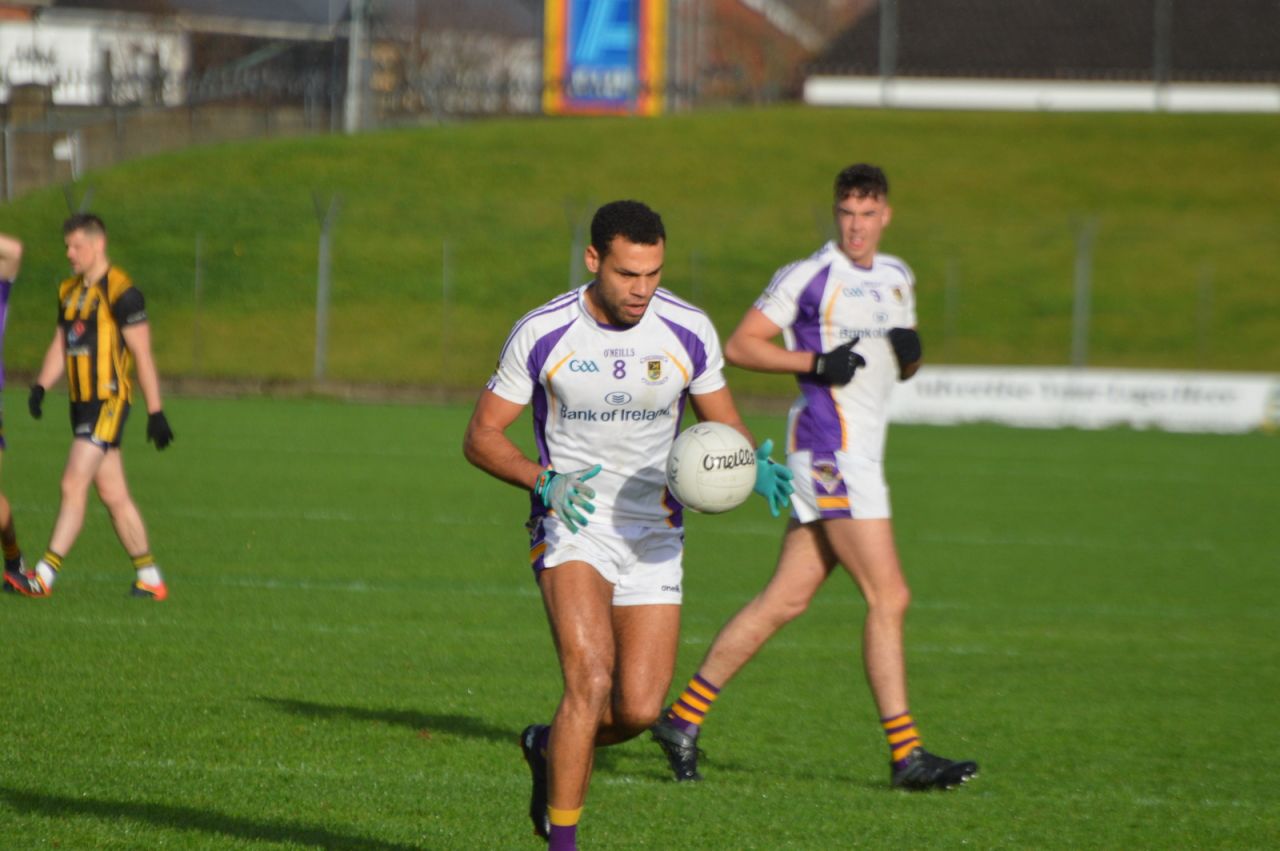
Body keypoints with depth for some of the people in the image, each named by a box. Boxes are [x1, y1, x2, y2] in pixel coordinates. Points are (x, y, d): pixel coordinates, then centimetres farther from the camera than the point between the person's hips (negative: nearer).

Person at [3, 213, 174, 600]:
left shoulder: (121, 292, -11)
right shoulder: (69, 292, 15)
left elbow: (143, 355, -11)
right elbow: (60, 346, 19)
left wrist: (155, 411, -11)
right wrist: (41, 386, 2)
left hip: (108, 402, -9)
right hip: (82, 404, 9)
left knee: (73, 485, -13)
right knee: (114, 495, 9)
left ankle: (43, 576, -15)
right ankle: (149, 578, 15)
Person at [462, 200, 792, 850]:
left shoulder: (689, 332, -5)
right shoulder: (542, 333, -10)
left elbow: (725, 427, 8)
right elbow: (482, 436, -3)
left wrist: (753, 467, -15)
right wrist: (544, 481, -21)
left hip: (653, 533, 3)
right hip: (570, 527, -3)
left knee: (639, 709, -4)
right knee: (591, 679, -23)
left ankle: (550, 749, 29)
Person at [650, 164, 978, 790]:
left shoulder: (897, 278, 16)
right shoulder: (808, 277, -7)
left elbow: (900, 368, 26)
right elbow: (738, 346, -6)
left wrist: (910, 352, 2)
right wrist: (816, 363, -17)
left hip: (861, 454, 8)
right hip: (830, 450, -8)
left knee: (785, 600, 6)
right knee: (888, 596, -11)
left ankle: (683, 717, 11)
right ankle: (906, 755, -8)